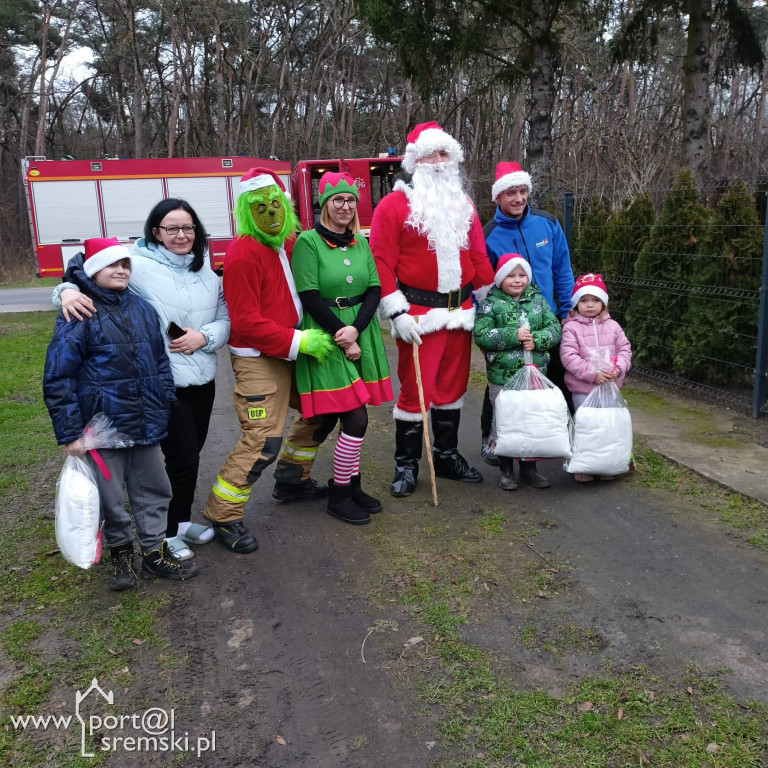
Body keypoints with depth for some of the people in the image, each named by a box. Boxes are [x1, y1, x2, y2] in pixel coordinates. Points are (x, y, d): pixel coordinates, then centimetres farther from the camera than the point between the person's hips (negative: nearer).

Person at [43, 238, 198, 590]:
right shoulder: (79, 315, -11)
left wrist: (164, 406, 10)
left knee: (153, 489, 14)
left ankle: (155, 551, 30)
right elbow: (57, 379, -12)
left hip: (145, 425, 5)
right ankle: (120, 551, 31)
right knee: (109, 496, 9)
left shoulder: (141, 309, 6)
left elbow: (160, 360, 15)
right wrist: (69, 432, -14)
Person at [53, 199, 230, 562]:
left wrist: (203, 336, -12)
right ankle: (166, 534, 22)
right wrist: (69, 290, -34)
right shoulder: (139, 265, -11)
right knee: (182, 457, -1)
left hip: (202, 378, 6)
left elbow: (226, 317, 6)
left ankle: (182, 520, 39)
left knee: (191, 453, 18)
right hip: (163, 383, -6)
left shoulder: (205, 269, 6)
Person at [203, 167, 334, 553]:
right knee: (262, 441, -12)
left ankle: (291, 480, 37)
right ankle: (223, 516, 4)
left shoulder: (282, 245, 10)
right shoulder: (243, 254, -17)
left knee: (321, 410, 20)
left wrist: (309, 338, 8)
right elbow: (247, 322, -22)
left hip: (290, 353, 10)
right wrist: (300, 341, -20)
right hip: (258, 361, -9)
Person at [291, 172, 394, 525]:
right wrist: (342, 335, -12)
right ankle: (339, 494, 10)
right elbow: (309, 297, -12)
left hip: (361, 335, 6)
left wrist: (356, 328, -11)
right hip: (326, 338, -6)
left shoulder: (360, 242, 11)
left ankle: (352, 485, 26)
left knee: (349, 416, 10)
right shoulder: (308, 242, -7)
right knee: (356, 419, -8)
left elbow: (374, 290, 5)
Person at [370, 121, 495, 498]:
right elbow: (382, 262, -11)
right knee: (416, 390, -1)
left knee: (452, 386, 13)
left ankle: (447, 455, 28)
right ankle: (406, 465, 13)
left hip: (460, 311, 6)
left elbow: (479, 258, 15)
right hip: (419, 313, -5)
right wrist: (397, 312, -17)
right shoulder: (394, 205, -5)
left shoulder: (463, 205, 13)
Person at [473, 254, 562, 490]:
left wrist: (536, 339, -16)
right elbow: (481, 335, -15)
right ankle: (506, 471, 19)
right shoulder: (490, 304, -5)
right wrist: (513, 335, -21)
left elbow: (555, 328, 3)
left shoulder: (538, 300, 7)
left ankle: (529, 469, 26)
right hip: (502, 376, -3)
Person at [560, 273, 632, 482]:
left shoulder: (612, 326, 6)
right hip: (582, 389, -4)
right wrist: (592, 374, -21)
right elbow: (569, 357, -15)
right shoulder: (571, 328, -7)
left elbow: (624, 349, 6)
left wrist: (617, 369, -14)